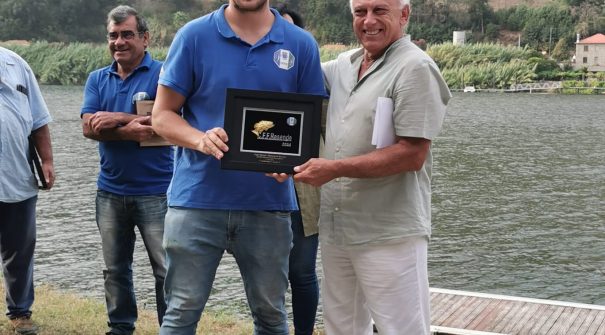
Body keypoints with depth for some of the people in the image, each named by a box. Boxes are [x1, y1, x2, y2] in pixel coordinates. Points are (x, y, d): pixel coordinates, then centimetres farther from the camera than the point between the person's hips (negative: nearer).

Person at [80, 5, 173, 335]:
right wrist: (129, 131, -20)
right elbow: (89, 127, -4)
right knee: (115, 270, 15)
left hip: (156, 192, -5)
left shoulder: (163, 73, -4)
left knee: (167, 270, 0)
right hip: (110, 192, 5)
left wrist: (118, 118, -16)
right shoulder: (97, 79, 9)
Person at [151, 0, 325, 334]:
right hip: (198, 198, -1)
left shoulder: (302, 44, 3)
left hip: (268, 203, 2)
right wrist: (200, 139, -18)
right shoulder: (194, 36, -1)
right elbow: (162, 114, 2)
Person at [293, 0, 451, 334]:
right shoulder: (343, 65, 10)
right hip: (335, 229, 8)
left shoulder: (414, 68, -13)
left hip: (389, 235, -8)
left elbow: (412, 155, -19)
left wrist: (335, 168, -22)